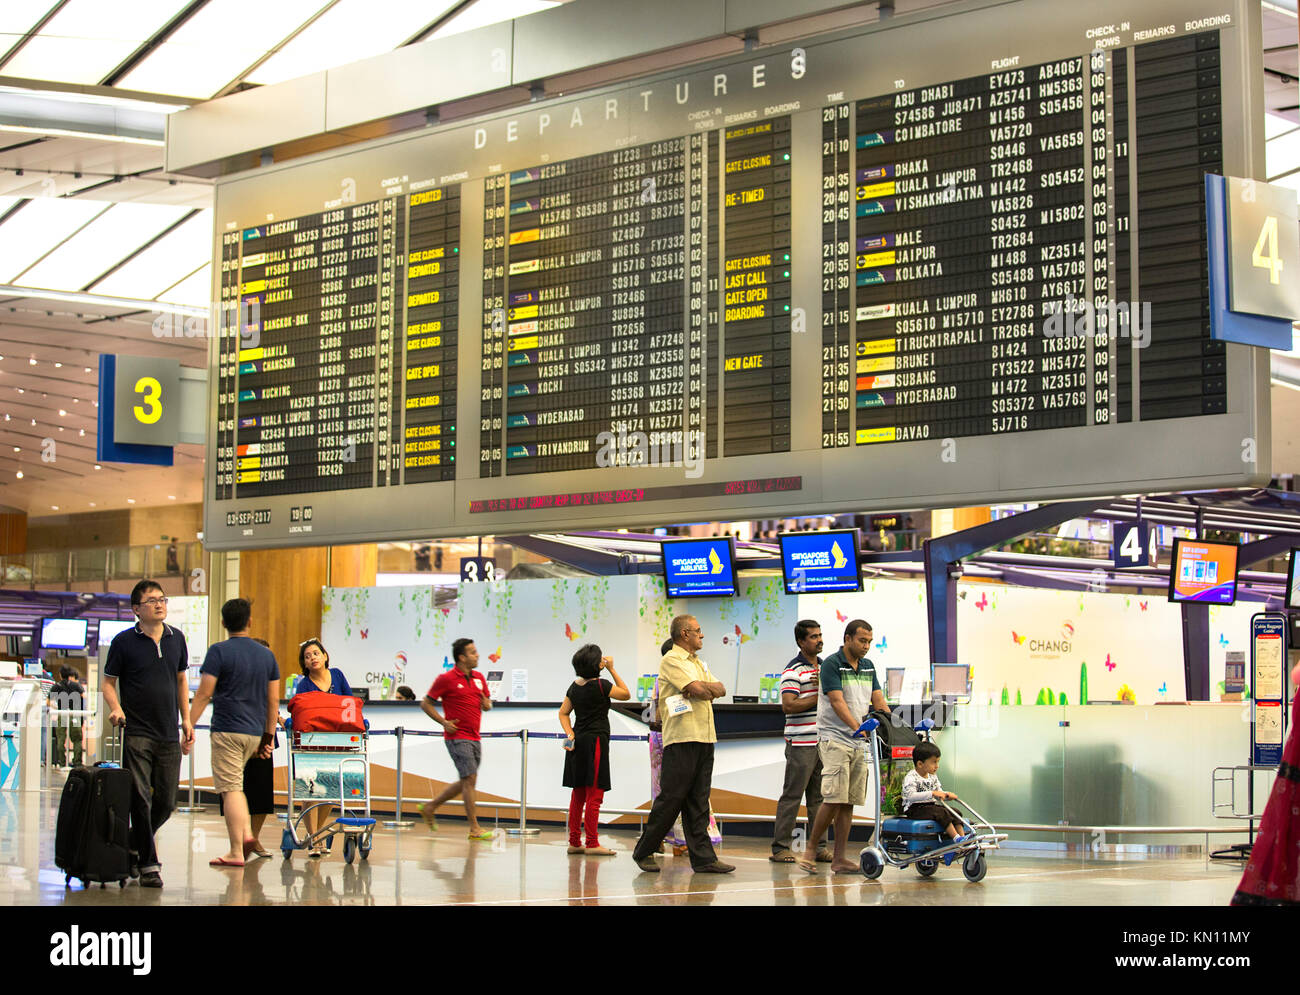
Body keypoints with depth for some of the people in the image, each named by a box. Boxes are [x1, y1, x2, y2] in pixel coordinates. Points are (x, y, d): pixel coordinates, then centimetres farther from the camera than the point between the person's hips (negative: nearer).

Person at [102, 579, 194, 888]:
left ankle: (133, 845, 28)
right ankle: (148, 864, 1)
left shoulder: (176, 639, 10)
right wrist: (116, 709, -16)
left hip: (169, 735, 4)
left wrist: (186, 719, 14)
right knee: (141, 800, -7)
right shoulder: (124, 641, -2)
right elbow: (108, 682, 2)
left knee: (167, 802, 6)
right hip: (136, 733, -4)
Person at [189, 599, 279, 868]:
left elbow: (203, 694, -10)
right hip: (255, 733, 6)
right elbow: (273, 700, 11)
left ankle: (236, 852, -6)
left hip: (228, 730, -6)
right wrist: (268, 737, 18)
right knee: (235, 785, 21)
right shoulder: (266, 655, 10)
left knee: (230, 789, -4)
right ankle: (247, 833, 5)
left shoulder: (219, 651, -6)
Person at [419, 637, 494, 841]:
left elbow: (487, 705, 23)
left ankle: (430, 807, 29)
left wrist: (486, 703, -1)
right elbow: (425, 703, -2)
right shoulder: (446, 679, -7)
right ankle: (474, 828, -7)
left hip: (474, 738, 8)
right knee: (469, 779, -11)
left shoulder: (479, 678, 12)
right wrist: (444, 722, -12)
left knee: (466, 782, 13)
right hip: (457, 737, -8)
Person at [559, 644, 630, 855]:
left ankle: (574, 842, 14)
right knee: (594, 795, -4)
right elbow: (626, 694, 0)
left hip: (578, 741, 8)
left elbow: (563, 713, 12)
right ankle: (592, 843, -4)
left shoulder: (574, 687, 9)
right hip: (595, 741, -8)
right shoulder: (600, 685, -13)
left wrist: (570, 735, 3)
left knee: (578, 795, 11)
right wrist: (612, 670, 3)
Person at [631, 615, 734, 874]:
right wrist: (709, 689, 4)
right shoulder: (671, 660, -6)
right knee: (671, 798, -5)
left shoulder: (697, 663, 22)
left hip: (705, 738, 8)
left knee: (698, 802, 6)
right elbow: (699, 689, -17)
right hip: (681, 738, -8)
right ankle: (644, 851, 6)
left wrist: (703, 688, -7)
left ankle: (703, 858, 4)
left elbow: (720, 689, 12)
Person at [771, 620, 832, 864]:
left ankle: (818, 846, 13)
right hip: (801, 743, -7)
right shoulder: (793, 670, -7)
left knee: (819, 797, 9)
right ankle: (780, 846, -2)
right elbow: (788, 706, -16)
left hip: (825, 742, 7)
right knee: (792, 795, -5)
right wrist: (820, 696, -14)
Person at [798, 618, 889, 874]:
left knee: (849, 802, 4)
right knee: (834, 798, -14)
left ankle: (839, 858, 6)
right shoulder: (832, 664, -9)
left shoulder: (868, 666, 14)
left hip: (859, 742, 7)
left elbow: (878, 700, 11)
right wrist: (857, 726, -32)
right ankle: (810, 851, -2)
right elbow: (837, 702, -19)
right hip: (834, 739, -7)